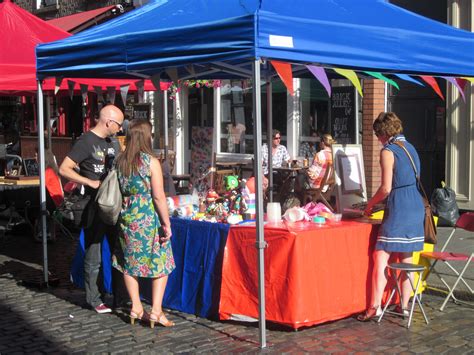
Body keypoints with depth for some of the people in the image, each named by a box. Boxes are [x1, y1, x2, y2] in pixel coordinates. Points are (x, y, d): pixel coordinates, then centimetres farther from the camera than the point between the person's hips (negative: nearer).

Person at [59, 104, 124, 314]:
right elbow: (64, 169, -16)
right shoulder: (86, 142, -11)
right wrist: (90, 182, -23)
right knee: (93, 256, 1)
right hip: (95, 206, -8)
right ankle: (93, 299, 13)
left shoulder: (113, 141, 12)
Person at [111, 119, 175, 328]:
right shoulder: (151, 162, -12)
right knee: (160, 264, 6)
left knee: (130, 263, 14)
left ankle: (136, 308, 19)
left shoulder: (120, 162, 3)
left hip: (126, 218, 5)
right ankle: (156, 311, 2)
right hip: (149, 218, -5)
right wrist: (167, 224, -7)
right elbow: (158, 197, -13)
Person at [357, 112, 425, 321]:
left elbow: (386, 188, -14)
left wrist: (371, 203, 3)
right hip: (417, 207, 8)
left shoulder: (388, 151, -9)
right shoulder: (410, 148, 15)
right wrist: (378, 201, 22)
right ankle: (404, 306, 16)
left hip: (398, 209, -8)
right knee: (406, 259, 12)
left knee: (381, 258, -7)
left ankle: (375, 306, -11)